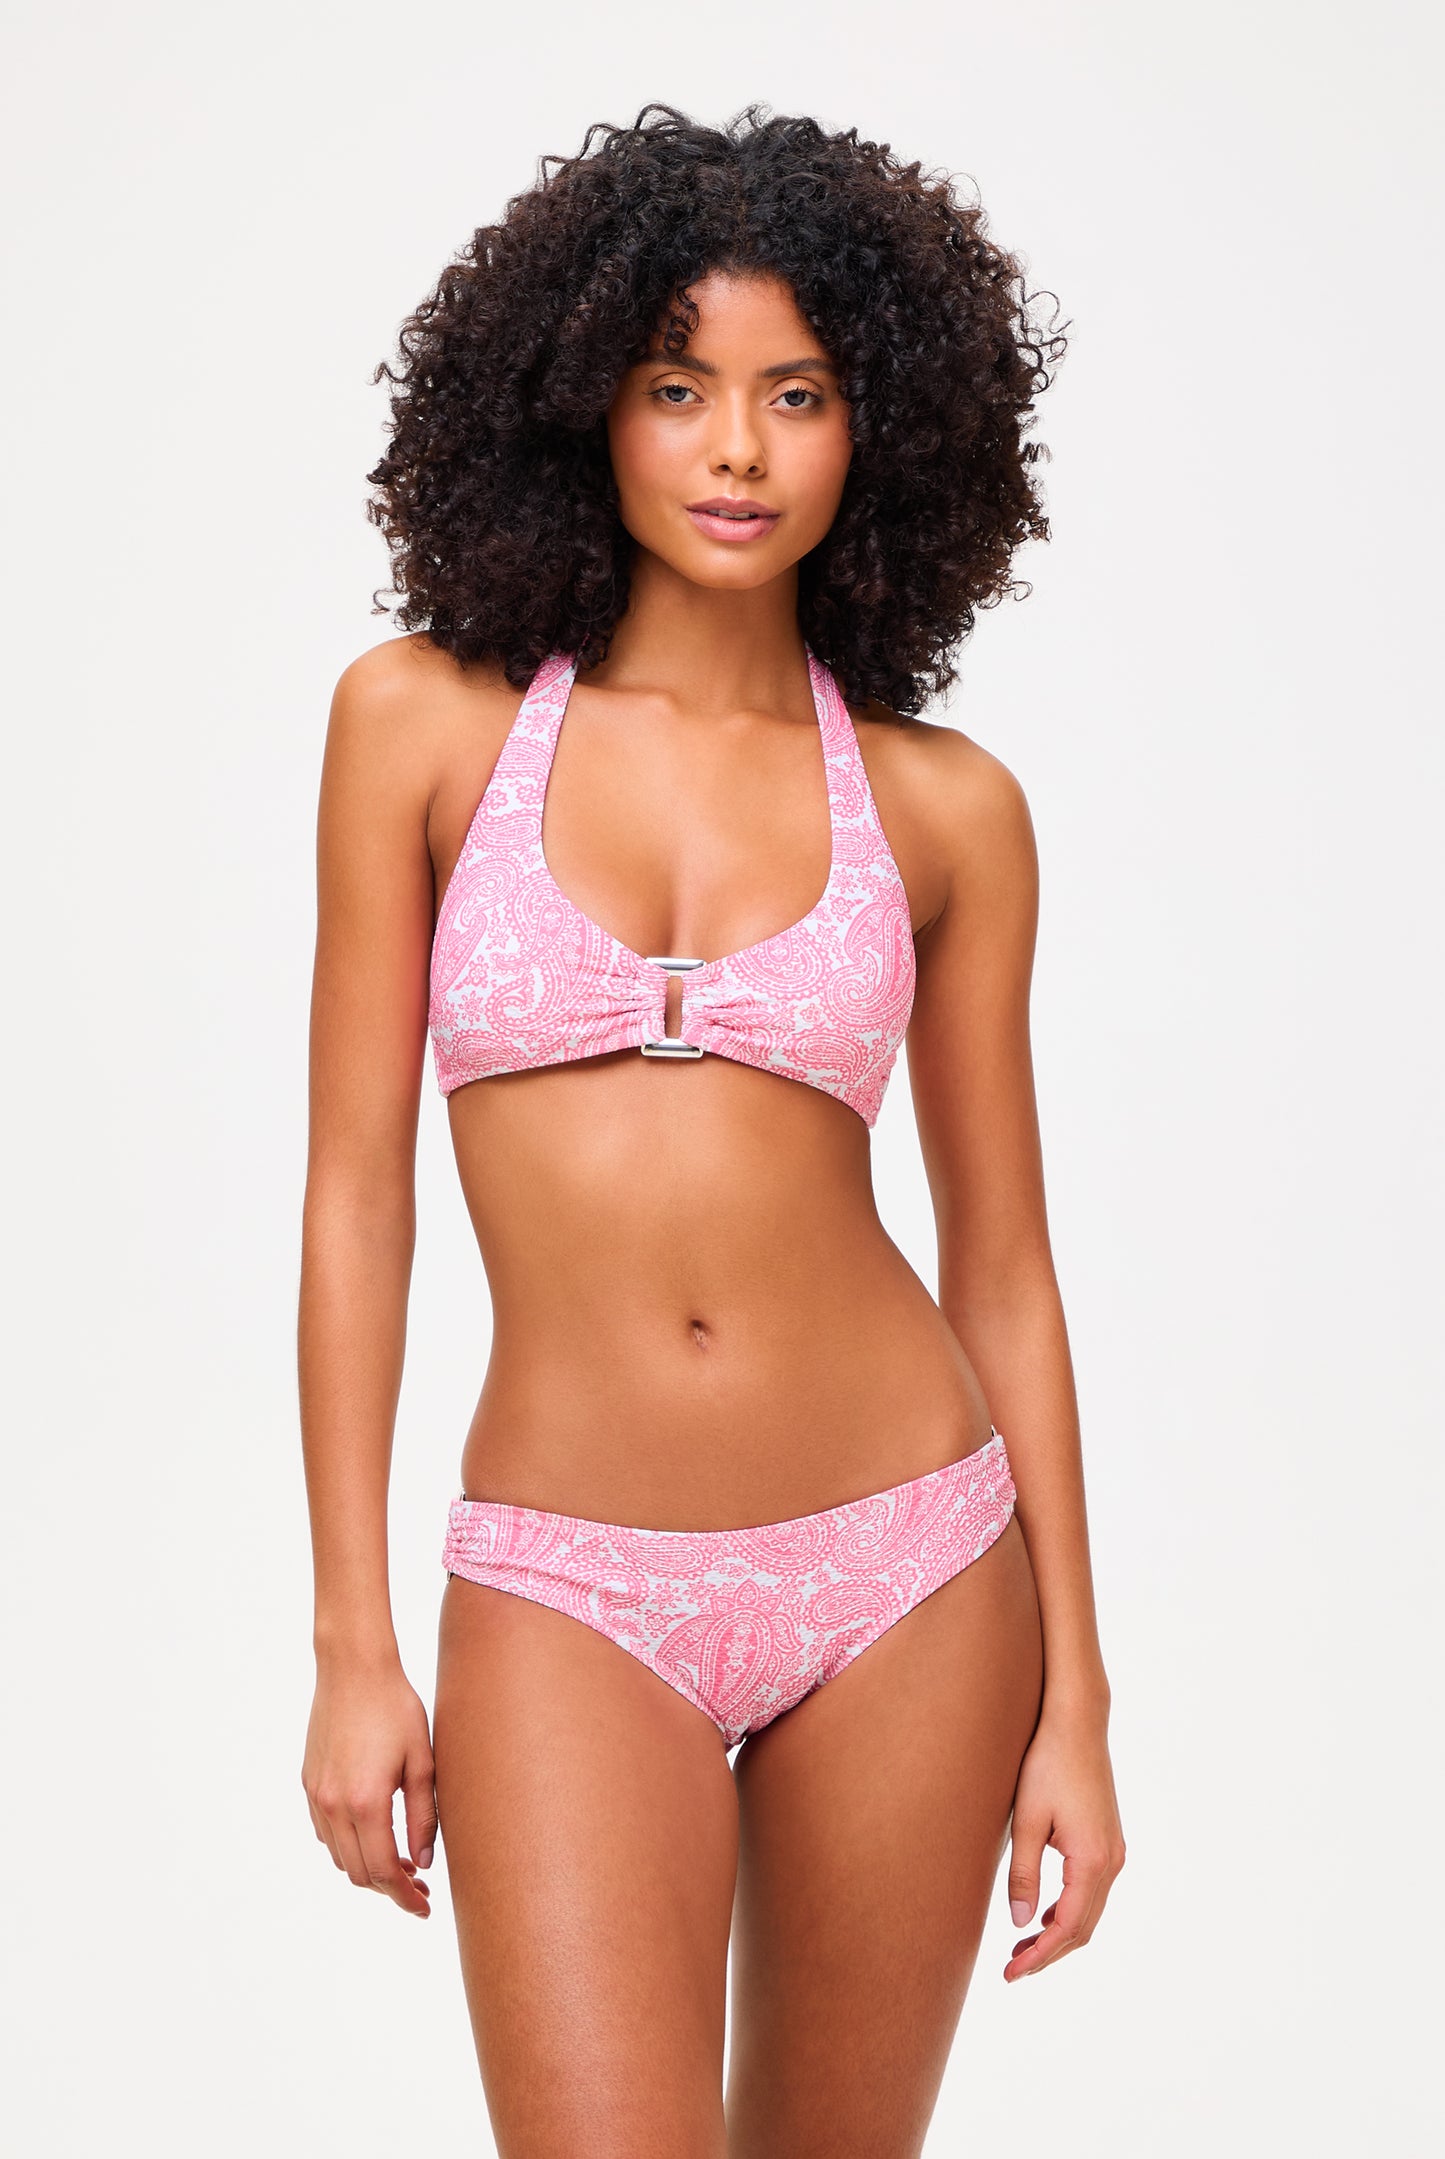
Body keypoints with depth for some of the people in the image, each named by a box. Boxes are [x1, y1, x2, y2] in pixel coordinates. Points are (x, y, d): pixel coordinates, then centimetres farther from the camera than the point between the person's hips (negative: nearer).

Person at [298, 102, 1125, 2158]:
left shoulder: (945, 807, 1)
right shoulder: (430, 719, -1)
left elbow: (1001, 1261, 5)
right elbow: (357, 1185, 0)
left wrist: (1075, 1696, 4)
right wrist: (352, 1642, -2)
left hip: (910, 1557, 2)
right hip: (573, 1591, -1)